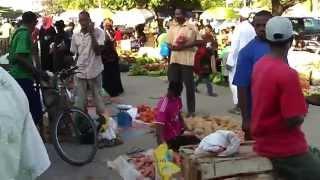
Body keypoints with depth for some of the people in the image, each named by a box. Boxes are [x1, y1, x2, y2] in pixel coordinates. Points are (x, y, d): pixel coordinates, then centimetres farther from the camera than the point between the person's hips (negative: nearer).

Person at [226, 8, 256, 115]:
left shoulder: (239, 27, -14)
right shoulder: (252, 29, 4)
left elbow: (234, 45, -15)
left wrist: (229, 61, -10)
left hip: (238, 59, -6)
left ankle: (237, 106, 5)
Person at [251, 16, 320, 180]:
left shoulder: (260, 65, 2)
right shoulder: (287, 73, -23)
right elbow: (294, 119, -23)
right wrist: (303, 111, -4)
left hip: (264, 143, 9)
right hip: (285, 149, -9)